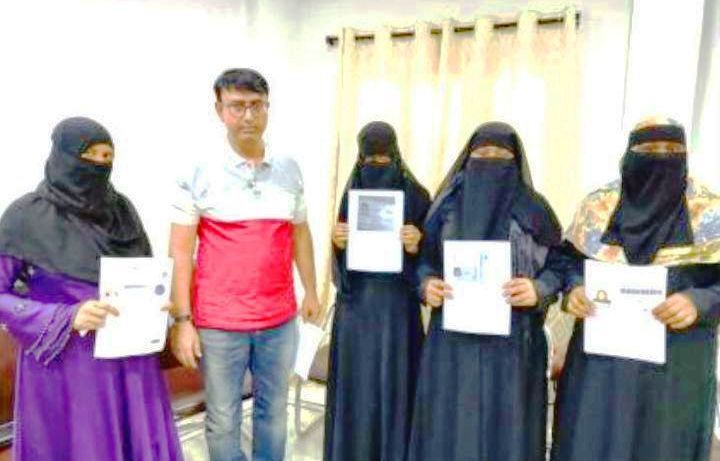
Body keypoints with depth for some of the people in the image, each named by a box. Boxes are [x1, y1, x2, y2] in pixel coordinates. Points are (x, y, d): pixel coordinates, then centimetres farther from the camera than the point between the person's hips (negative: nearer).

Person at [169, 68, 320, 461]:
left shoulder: (289, 170, 4)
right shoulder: (198, 175, -7)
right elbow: (180, 252, -6)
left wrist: (310, 289, 13)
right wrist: (182, 320, -10)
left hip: (280, 320, 3)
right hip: (218, 323, -3)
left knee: (274, 411, 19)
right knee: (223, 420, 12)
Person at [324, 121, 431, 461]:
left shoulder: (416, 195, -3)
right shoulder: (351, 193, 6)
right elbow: (341, 254, 9)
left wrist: (415, 246, -23)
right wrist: (338, 242, -14)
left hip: (397, 305, -2)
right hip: (356, 301, 3)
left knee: (393, 382, 3)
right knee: (354, 384, 9)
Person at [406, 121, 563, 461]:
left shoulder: (533, 209, 1)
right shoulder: (448, 205, 6)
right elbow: (425, 260, 11)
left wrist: (538, 291, -16)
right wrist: (427, 285, -9)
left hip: (512, 343, -1)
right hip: (453, 339, 2)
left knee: (506, 430, 5)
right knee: (449, 427, 7)